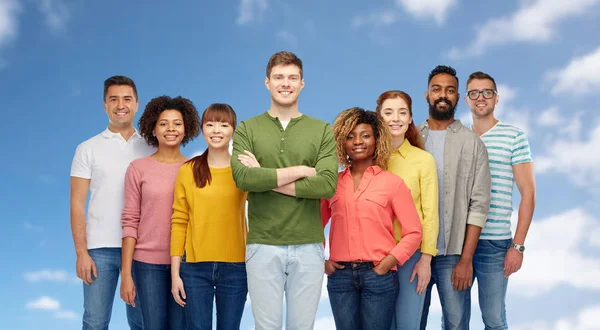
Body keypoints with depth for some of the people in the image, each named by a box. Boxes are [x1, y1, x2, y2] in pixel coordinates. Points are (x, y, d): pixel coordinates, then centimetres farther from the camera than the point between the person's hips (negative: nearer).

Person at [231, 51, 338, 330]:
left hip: (308, 246, 0)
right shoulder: (247, 129, 4)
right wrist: (300, 171, -12)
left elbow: (327, 185, -11)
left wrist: (265, 179, -12)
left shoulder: (322, 131, 3)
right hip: (262, 245, 0)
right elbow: (243, 178, -13)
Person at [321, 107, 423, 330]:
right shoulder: (333, 183, 8)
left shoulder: (392, 182, 1)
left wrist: (388, 263, -10)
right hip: (340, 275, 2)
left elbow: (413, 231, -2)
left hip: (378, 275, -2)